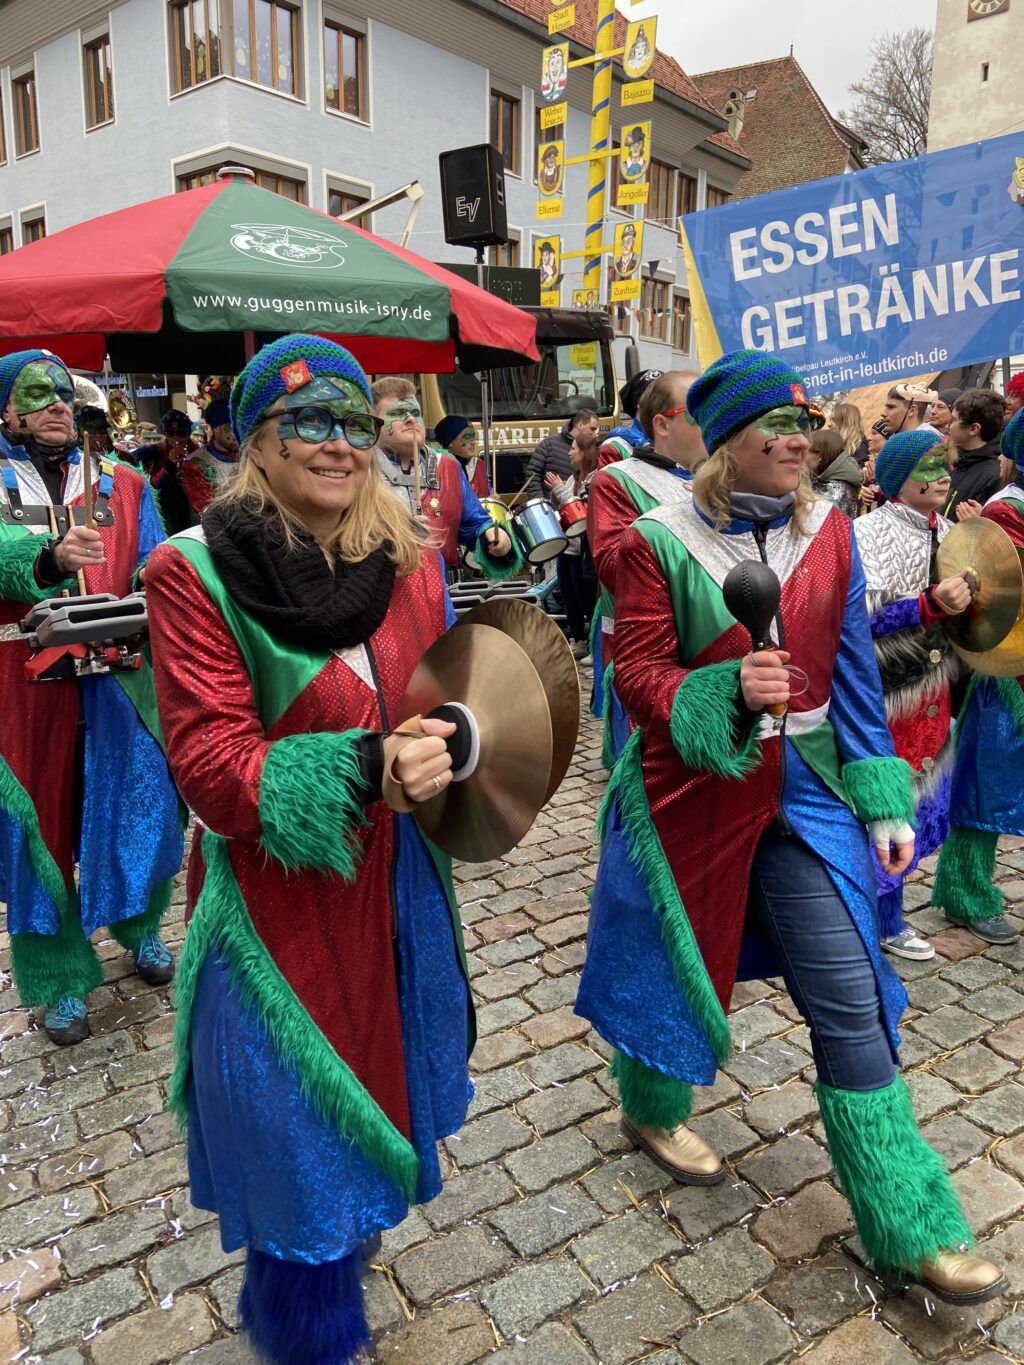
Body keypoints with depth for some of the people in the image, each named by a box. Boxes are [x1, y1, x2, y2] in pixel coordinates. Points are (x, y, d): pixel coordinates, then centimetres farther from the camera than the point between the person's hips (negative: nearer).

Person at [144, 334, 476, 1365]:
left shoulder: (412, 557, 0)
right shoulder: (195, 572, -15)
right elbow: (211, 766, -20)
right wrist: (363, 770, -34)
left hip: (397, 885, 5)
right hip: (275, 901, -5)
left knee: (382, 1077, 24)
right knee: (298, 1129, 12)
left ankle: (352, 1249, 55)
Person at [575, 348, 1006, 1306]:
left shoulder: (829, 533, 1)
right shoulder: (658, 543, -11)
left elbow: (853, 676, 4)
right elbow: (638, 676, -12)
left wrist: (883, 799, 1)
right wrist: (727, 690, -31)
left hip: (803, 790, 4)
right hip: (689, 792, -3)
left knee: (852, 1003, 5)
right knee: (677, 963, 17)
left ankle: (910, 1227, 22)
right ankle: (653, 1109, 49)